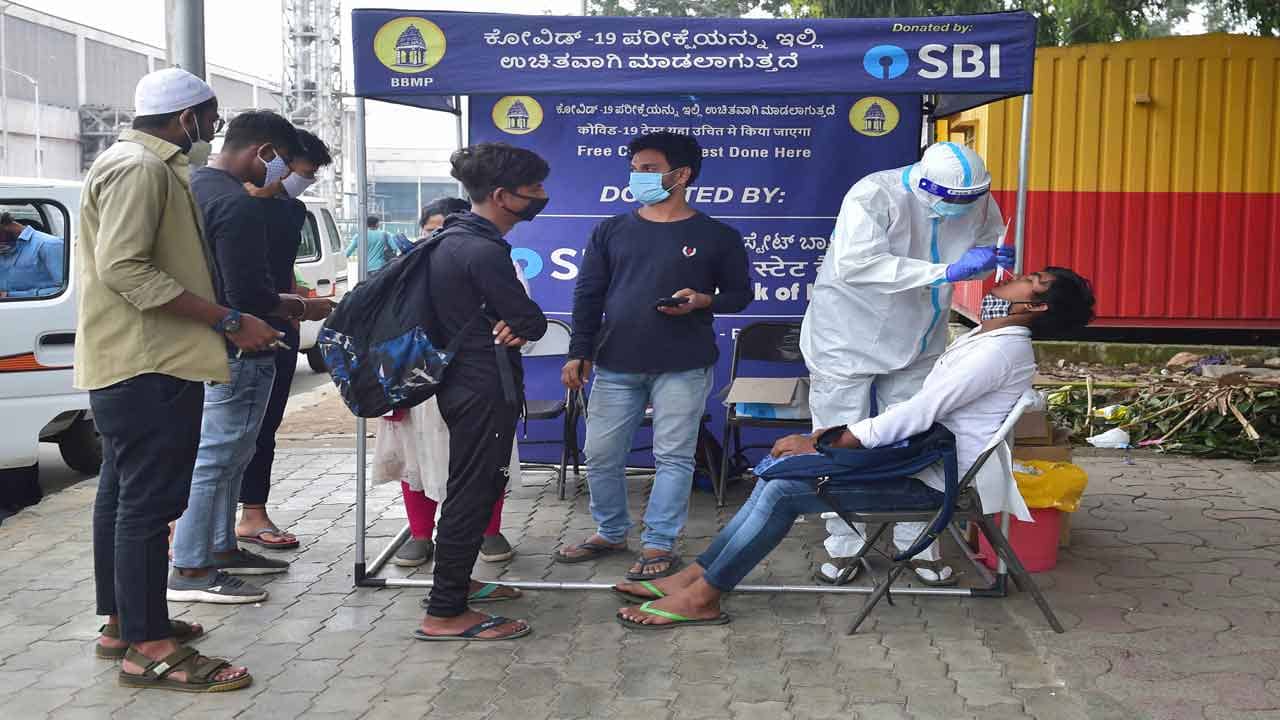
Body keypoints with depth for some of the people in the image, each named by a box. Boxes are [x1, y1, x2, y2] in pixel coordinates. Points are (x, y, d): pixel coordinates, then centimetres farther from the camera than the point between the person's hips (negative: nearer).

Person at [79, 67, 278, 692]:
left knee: (124, 493, 16)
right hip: (148, 365, -11)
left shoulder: (146, 165, 18)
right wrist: (227, 321, -25)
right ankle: (147, 646, -3)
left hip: (136, 363, 11)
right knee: (149, 500, -8)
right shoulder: (140, 168, -15)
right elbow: (123, 268, -25)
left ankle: (122, 621, 27)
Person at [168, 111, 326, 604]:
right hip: (236, 353, -10)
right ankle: (190, 571, 3)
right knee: (214, 458, -4)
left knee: (229, 455, 19)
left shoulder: (194, 185, 12)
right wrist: (301, 308, -6)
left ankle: (222, 549, 29)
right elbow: (249, 297, -23)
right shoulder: (238, 205, -20)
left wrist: (282, 303, 16)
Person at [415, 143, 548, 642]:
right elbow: (532, 323, -17)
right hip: (485, 389, -10)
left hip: (461, 381, 10)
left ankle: (457, 583, 33)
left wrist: (504, 325, -5)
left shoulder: (451, 239, 10)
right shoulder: (484, 253, -21)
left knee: (474, 488, 20)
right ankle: (445, 613, 3)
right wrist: (516, 327, 4)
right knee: (472, 493, -4)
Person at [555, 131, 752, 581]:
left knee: (673, 457, 0)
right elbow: (588, 296, 10)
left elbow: (740, 294, 7)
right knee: (601, 455, 7)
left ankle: (659, 545, 12)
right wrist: (579, 353, 2)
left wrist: (702, 301, -13)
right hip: (615, 364, 3)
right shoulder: (610, 232, 9)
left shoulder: (718, 237, 1)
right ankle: (610, 533, 25)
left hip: (684, 368, -3)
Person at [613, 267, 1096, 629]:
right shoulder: (988, 337, 15)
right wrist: (830, 439, 8)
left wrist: (821, 444, -18)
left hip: (929, 478, -9)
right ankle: (697, 574, -3)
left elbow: (917, 414, -22)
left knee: (784, 488, -18)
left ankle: (701, 597, -10)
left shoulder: (1002, 349, -17)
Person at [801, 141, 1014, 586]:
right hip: (848, 340, -4)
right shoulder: (873, 195, -29)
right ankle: (844, 547, 18)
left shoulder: (978, 202, -11)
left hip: (917, 346, 4)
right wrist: (946, 271, -44)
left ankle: (916, 545, 21)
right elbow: (855, 264, -42)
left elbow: (988, 246, 9)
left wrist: (993, 260, -19)